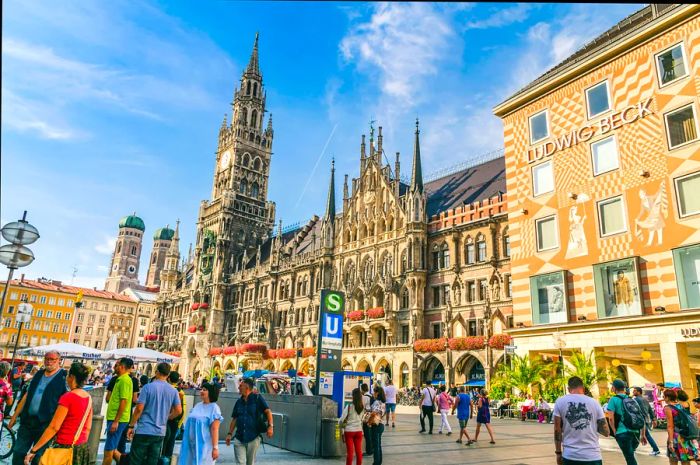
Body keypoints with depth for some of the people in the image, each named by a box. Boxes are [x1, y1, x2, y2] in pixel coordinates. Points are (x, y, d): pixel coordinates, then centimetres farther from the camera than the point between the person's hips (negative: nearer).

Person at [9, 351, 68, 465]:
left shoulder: (64, 377, -8)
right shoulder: (39, 374, 11)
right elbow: (26, 396, 17)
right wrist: (14, 416, 16)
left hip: (46, 423, -6)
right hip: (27, 421, 6)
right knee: (17, 453, 10)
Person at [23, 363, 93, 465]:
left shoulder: (68, 397, -16)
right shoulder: (88, 398, 3)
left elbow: (53, 427, -15)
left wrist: (33, 450, -9)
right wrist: (81, 444, 20)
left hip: (66, 448, -6)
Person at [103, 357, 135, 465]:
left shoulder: (124, 380, -15)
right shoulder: (120, 379, 16)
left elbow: (123, 401, -21)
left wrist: (116, 421, -21)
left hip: (117, 419, -9)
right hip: (114, 418, 9)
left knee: (108, 450, -1)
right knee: (112, 450, 15)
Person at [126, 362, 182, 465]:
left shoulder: (148, 387, -9)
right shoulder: (173, 391, 3)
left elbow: (139, 408, -11)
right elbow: (178, 410, 3)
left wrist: (131, 426, -2)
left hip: (144, 431, -4)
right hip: (160, 432, 4)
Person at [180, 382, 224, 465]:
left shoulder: (214, 408, -10)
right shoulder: (198, 405, 10)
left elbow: (215, 429, -14)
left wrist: (215, 447, -18)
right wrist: (186, 442, 18)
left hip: (204, 444, -6)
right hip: (191, 443, 7)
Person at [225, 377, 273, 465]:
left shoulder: (257, 398, -5)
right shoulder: (239, 402, 8)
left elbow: (268, 411, -11)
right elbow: (234, 419, 13)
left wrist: (270, 426, -23)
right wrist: (230, 433, 5)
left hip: (253, 438, -3)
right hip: (239, 438, 3)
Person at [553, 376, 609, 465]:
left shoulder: (560, 402, 0)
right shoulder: (594, 402, 2)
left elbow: (557, 430, 0)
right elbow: (606, 432, 5)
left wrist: (558, 452, 9)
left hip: (570, 456, 0)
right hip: (592, 456, 0)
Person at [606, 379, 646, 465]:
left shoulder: (614, 399, -4)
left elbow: (611, 418, -12)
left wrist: (614, 431, 0)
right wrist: (642, 435, 19)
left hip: (622, 433, -6)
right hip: (636, 432, 6)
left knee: (630, 458, -3)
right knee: (630, 455, 24)